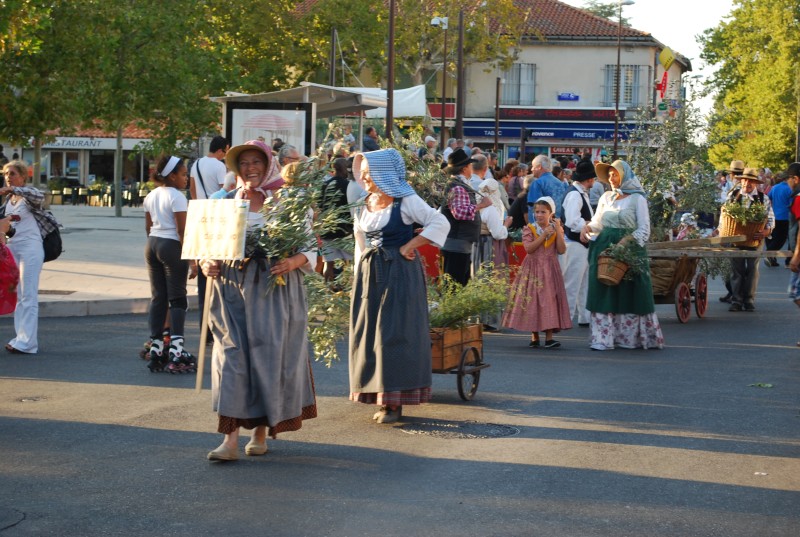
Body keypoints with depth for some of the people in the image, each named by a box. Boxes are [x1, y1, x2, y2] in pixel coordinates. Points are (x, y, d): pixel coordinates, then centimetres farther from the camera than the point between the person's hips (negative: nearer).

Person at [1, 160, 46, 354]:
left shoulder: (29, 194, -7)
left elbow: (39, 196, -32)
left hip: (30, 248, -8)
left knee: (28, 296, -8)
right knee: (17, 296, 10)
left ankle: (27, 342, -8)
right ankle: (21, 338, 14)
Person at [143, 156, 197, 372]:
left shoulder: (151, 196, 12)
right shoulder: (177, 197, -12)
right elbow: (182, 231, -15)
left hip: (152, 244, 7)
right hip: (172, 246, -7)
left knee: (157, 298, 10)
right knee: (177, 298, -4)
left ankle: (156, 350, 10)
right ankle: (176, 352, -12)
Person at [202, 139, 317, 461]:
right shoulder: (227, 202, 12)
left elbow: (310, 246, 0)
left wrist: (293, 262, -20)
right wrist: (206, 263, -7)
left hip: (273, 289, -2)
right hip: (232, 288, 2)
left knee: (268, 356, 0)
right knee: (232, 355, -5)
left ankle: (261, 431, 15)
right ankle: (230, 439, -8)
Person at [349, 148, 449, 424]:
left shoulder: (405, 201, -9)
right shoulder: (363, 205, 10)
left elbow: (440, 223, -11)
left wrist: (410, 246, -13)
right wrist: (360, 275, 13)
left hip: (399, 274, -7)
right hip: (369, 274, 7)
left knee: (395, 335, -5)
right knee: (369, 334, 5)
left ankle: (395, 401, 0)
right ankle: (379, 397, 12)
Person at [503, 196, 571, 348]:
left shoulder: (556, 229, 6)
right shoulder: (529, 229, 1)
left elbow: (561, 250, -6)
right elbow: (529, 248, -14)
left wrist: (558, 230, -11)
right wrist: (544, 235, -15)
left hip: (550, 270, 1)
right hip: (533, 270, -1)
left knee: (550, 300, -5)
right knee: (532, 300, 1)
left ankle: (549, 337, -5)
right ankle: (534, 337, 9)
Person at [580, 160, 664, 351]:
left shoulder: (637, 199, -1)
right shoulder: (606, 198, 13)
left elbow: (644, 229, -5)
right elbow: (597, 222, 18)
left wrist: (628, 242, -18)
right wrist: (588, 227, -4)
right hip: (604, 248, 4)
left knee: (629, 295, 0)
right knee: (605, 294, 0)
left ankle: (632, 337, 9)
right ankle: (603, 339, 0)